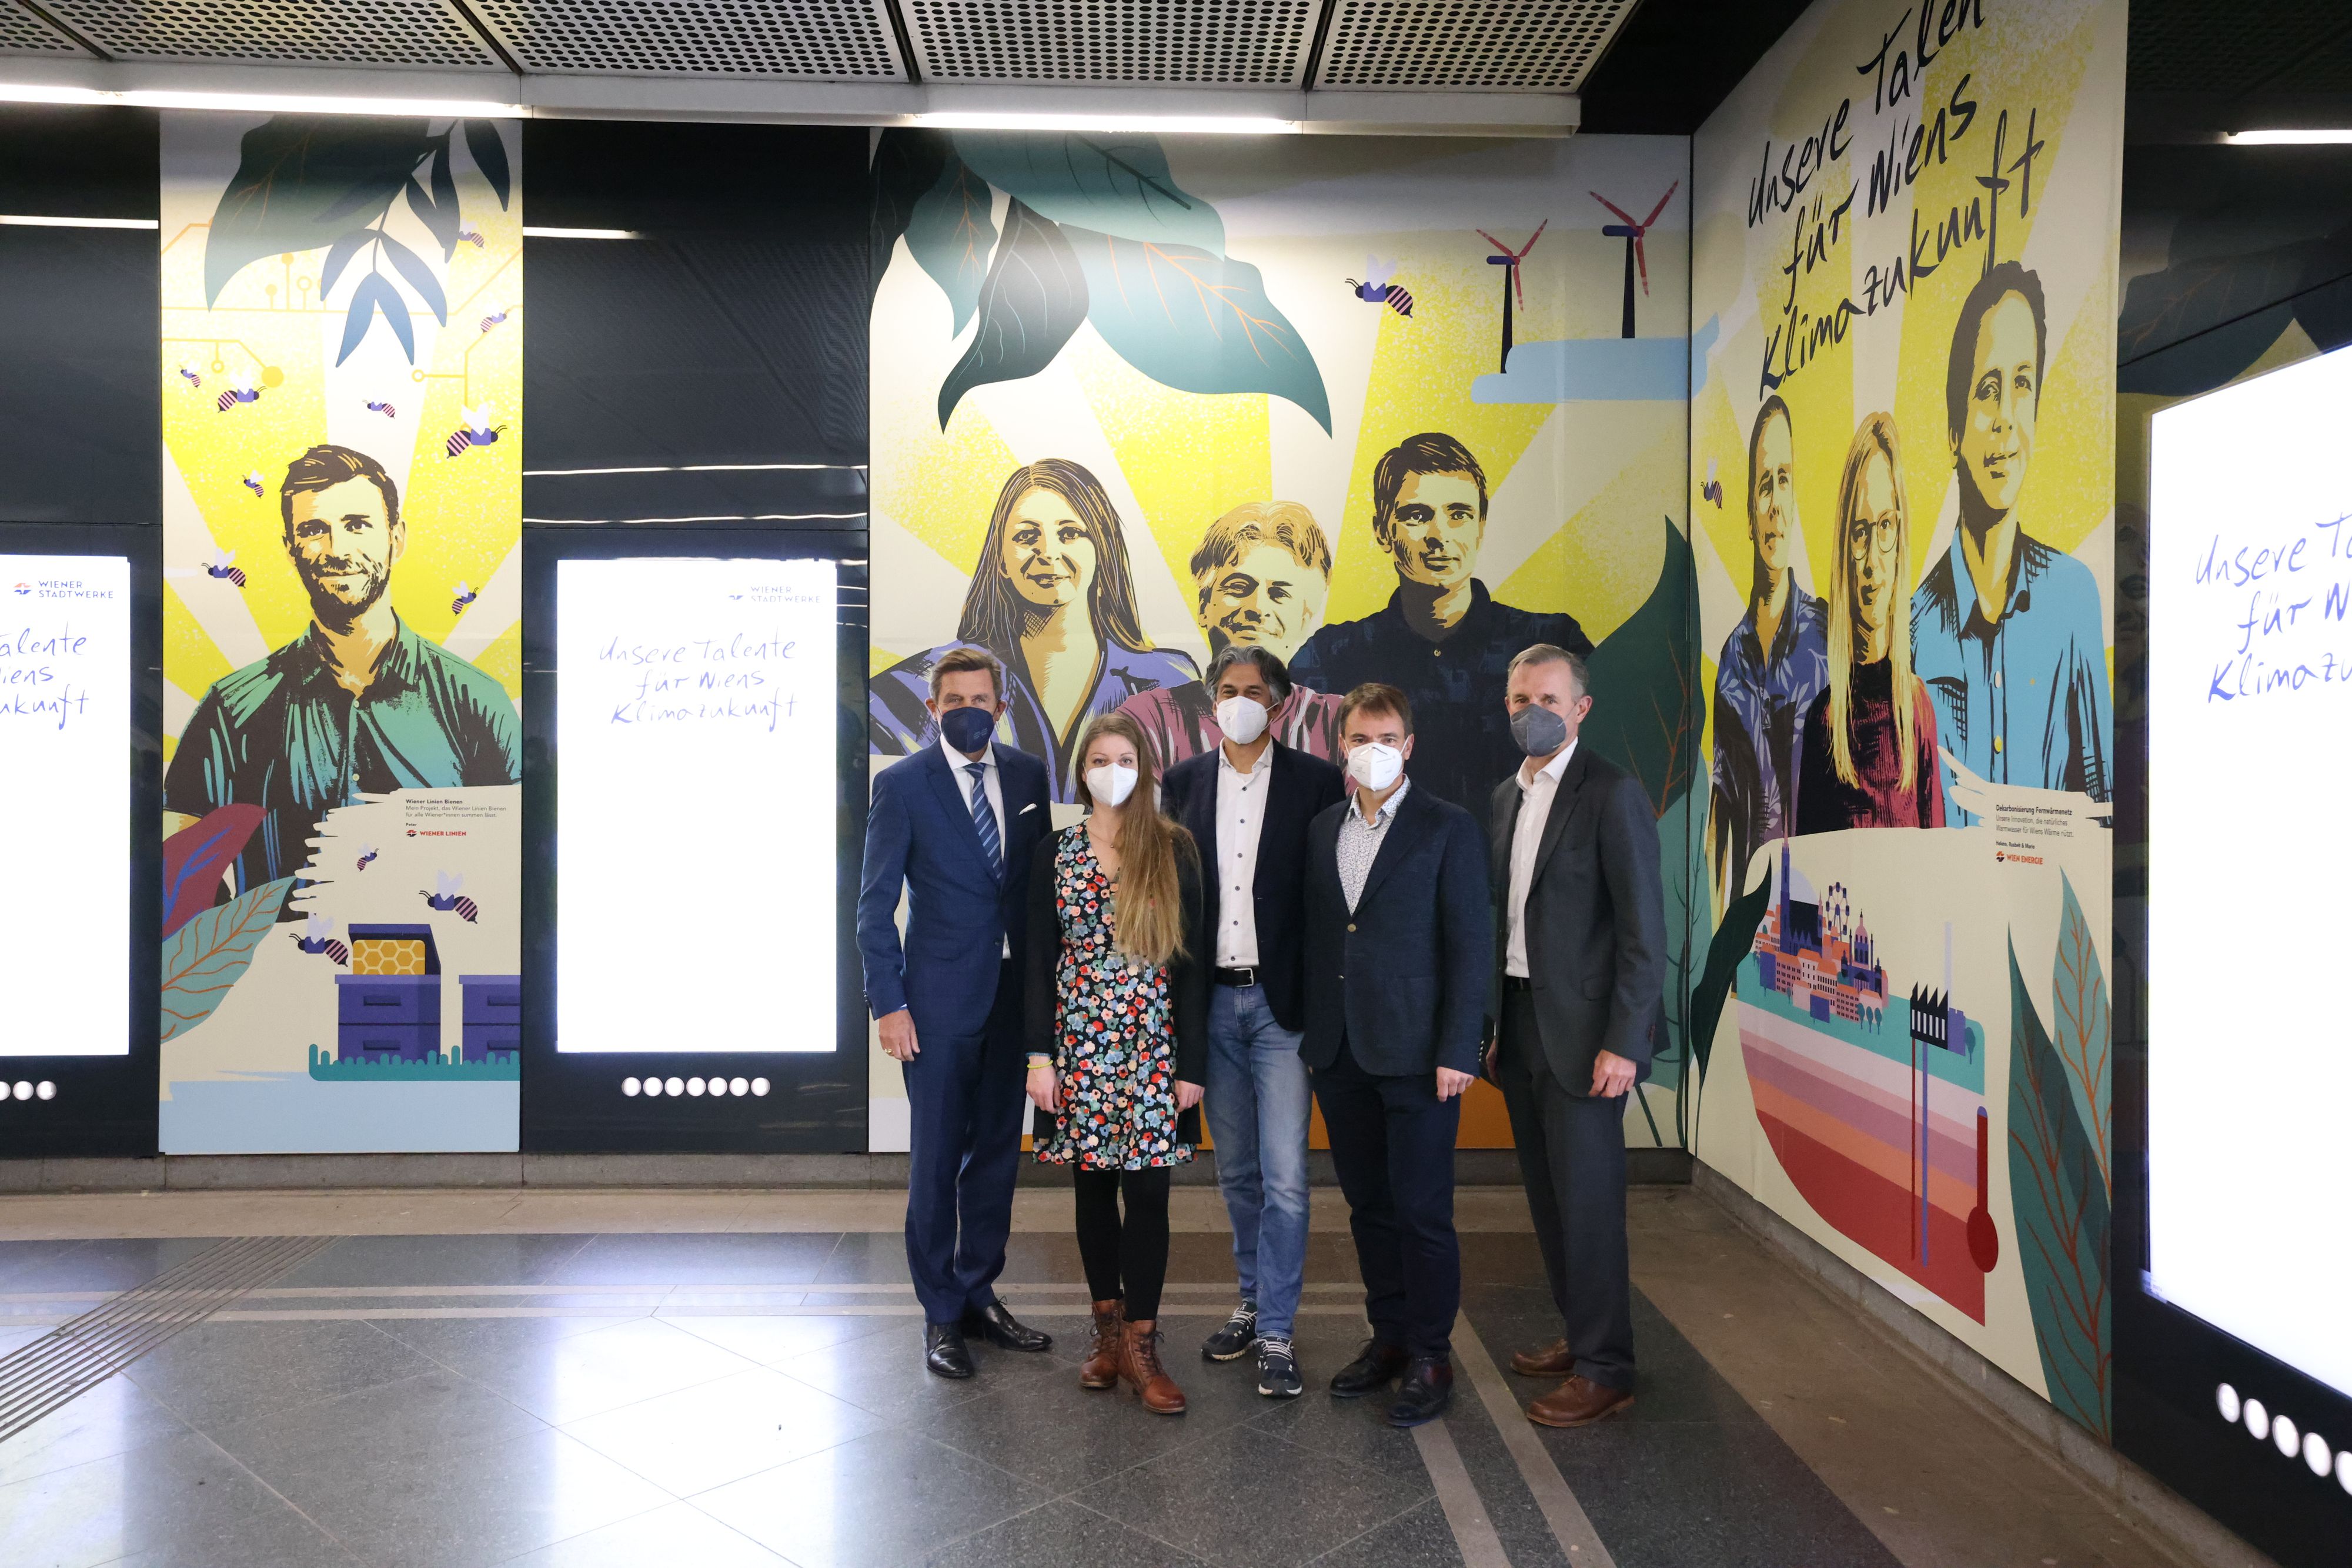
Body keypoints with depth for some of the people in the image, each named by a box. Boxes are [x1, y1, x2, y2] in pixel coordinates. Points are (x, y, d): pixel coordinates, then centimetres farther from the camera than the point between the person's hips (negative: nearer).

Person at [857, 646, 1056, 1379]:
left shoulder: (1028, 775, 6)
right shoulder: (901, 784, -6)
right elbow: (875, 904, -6)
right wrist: (888, 1003, -11)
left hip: (1017, 995, 4)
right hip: (941, 999, -4)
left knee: (998, 1150, 13)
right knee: (935, 1160, 4)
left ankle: (980, 1293, 29)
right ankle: (940, 1314, 19)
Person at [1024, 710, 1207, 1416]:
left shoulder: (1174, 850, 0)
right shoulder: (1054, 854, 4)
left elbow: (1191, 959, 0)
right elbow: (1040, 959, 4)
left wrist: (1192, 1061, -3)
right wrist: (1040, 1056, -2)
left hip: (1152, 1043, -1)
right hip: (1079, 1041, 2)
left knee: (1146, 1188, -2)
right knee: (1093, 1185, 9)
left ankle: (1141, 1345, 9)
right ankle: (1109, 1327, 24)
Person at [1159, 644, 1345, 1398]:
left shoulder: (1317, 781, -3)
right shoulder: (1183, 781, 6)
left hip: (1281, 1000, -3)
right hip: (1209, 1002, 3)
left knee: (1284, 1175, -4)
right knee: (1236, 1169, 16)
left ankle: (1276, 1333, 8)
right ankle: (1253, 1301, 32)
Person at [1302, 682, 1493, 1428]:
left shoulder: (1448, 828, -5)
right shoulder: (1322, 829, 11)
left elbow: (1471, 943, -7)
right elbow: (1315, 935, 12)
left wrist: (1457, 1050, -13)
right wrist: (1312, 1034, 7)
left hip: (1416, 1052, -5)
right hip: (1339, 1051, 5)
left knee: (1422, 1210, 1)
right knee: (1368, 1203, 14)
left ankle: (1431, 1355, 16)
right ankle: (1390, 1334, 28)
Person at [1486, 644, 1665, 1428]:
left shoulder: (1612, 793, -11)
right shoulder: (1507, 796, 12)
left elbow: (1644, 928, -14)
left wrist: (1624, 1042, -18)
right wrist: (1494, 1025, 12)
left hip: (1582, 1029, -7)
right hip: (1518, 1020, 7)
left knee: (1586, 1197, -1)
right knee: (1548, 1194, 15)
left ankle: (1604, 1369, 11)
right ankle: (1579, 1334, 30)